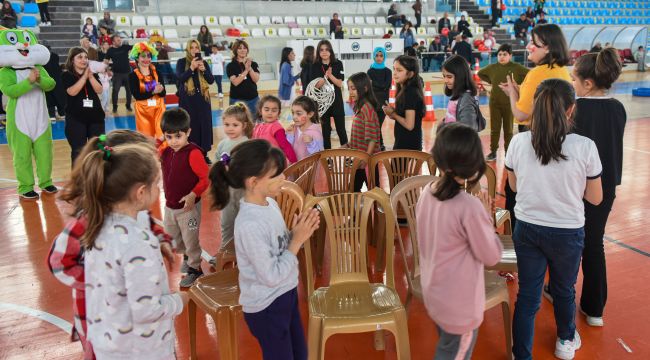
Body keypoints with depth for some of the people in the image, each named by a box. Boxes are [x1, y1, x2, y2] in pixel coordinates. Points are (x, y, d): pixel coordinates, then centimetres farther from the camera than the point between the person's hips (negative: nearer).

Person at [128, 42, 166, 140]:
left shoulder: (157, 72, 4)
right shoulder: (133, 75, -5)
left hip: (158, 108, 2)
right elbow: (137, 95, -13)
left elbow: (164, 93, 0)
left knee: (161, 137, -3)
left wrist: (160, 90, -23)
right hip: (143, 110, -2)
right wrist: (153, 92, -22)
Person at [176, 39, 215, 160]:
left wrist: (203, 70, -13)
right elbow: (180, 78, -11)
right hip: (187, 99, -3)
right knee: (190, 126, -4)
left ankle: (204, 154, 12)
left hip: (203, 98, 3)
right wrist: (192, 68, -20)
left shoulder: (204, 62, 8)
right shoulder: (181, 62, 2)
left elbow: (211, 80, 3)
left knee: (204, 125, 3)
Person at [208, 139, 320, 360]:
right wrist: (297, 240, -20)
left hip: (285, 294, 8)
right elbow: (272, 276, -25)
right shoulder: (250, 225, -29)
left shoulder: (270, 203, -4)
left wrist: (299, 232, -11)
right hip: (266, 306, -8)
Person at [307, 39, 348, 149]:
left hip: (336, 100, 0)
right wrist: (325, 76, -23)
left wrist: (330, 75, -20)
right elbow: (315, 85, -9)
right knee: (325, 130, 7)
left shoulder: (338, 64, -1)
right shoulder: (315, 66, -1)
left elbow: (340, 83, -6)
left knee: (341, 129, 3)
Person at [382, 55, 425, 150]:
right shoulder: (404, 91, 10)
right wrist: (393, 112, 0)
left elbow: (409, 125, -22)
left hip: (408, 145, -10)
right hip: (403, 143, 10)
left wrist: (393, 114, -9)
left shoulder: (410, 93, -18)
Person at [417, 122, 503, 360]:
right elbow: (491, 257, -17)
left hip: (433, 294, 7)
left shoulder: (427, 193, -6)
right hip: (459, 305, -7)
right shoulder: (470, 206, -29)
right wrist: (487, 217, -7)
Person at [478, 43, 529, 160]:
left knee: (508, 129, 8)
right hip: (494, 102, 2)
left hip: (509, 103, -2)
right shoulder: (492, 67, 0)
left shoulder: (516, 67, -8)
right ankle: (493, 152, 17)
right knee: (494, 128, 8)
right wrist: (491, 82, 7)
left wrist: (517, 83, -9)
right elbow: (480, 73, 16)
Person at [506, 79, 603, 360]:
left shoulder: (518, 142, -12)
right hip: (567, 232, 0)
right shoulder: (585, 147, -16)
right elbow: (595, 198, -4)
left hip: (527, 228, 1)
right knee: (564, 289, 23)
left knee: (527, 294, 11)